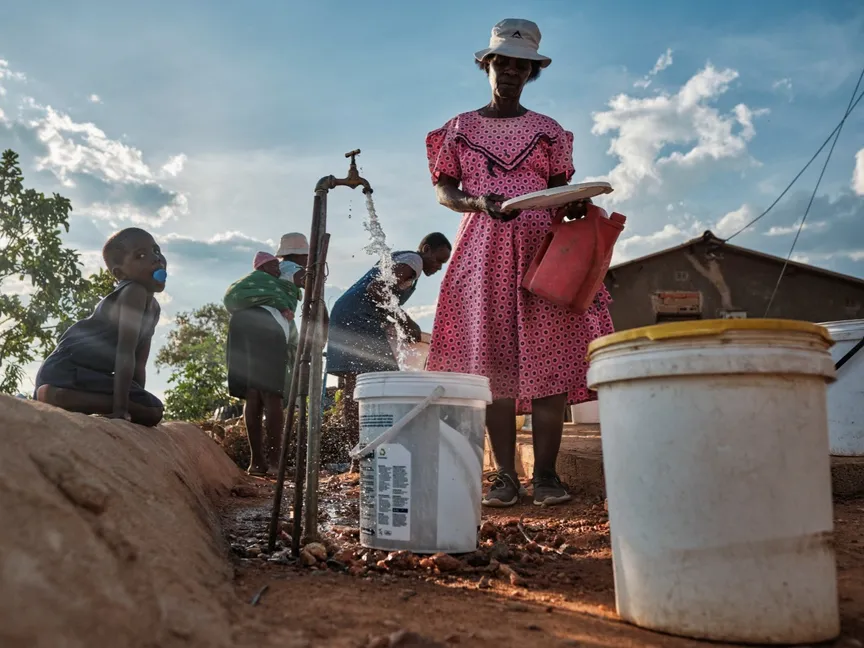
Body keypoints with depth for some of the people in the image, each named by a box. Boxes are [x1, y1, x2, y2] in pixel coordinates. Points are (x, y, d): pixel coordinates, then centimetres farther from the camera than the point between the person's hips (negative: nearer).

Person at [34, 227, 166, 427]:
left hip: (94, 373, 10)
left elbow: (139, 365, 13)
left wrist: (139, 402, 6)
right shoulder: (135, 292, -16)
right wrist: (120, 406, -27)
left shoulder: (153, 308, 13)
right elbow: (125, 352, -23)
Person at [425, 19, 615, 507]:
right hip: (484, 250, 0)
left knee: (549, 356, -10)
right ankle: (506, 476, -1)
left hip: (542, 246, 1)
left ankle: (546, 474, -5)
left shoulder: (549, 131, 17)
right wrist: (478, 203, -12)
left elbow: (560, 189, 14)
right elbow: (444, 191, 9)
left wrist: (575, 205, -10)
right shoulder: (460, 128, 15)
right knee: (492, 360, -5)